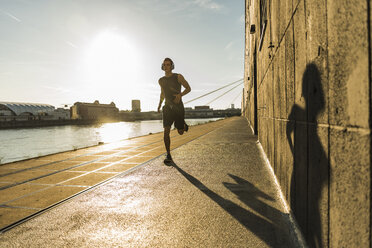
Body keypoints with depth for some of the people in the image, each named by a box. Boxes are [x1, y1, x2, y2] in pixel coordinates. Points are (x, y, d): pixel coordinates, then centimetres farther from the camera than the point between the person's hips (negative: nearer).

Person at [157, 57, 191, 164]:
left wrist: (180, 94, -18)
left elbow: (188, 88, 1)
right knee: (166, 131, -13)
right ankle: (168, 155, -6)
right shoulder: (161, 80, 11)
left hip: (178, 107, -2)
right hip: (168, 107, 3)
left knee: (181, 132, 4)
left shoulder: (178, 77, -2)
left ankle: (184, 126, 42)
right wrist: (159, 104, 15)